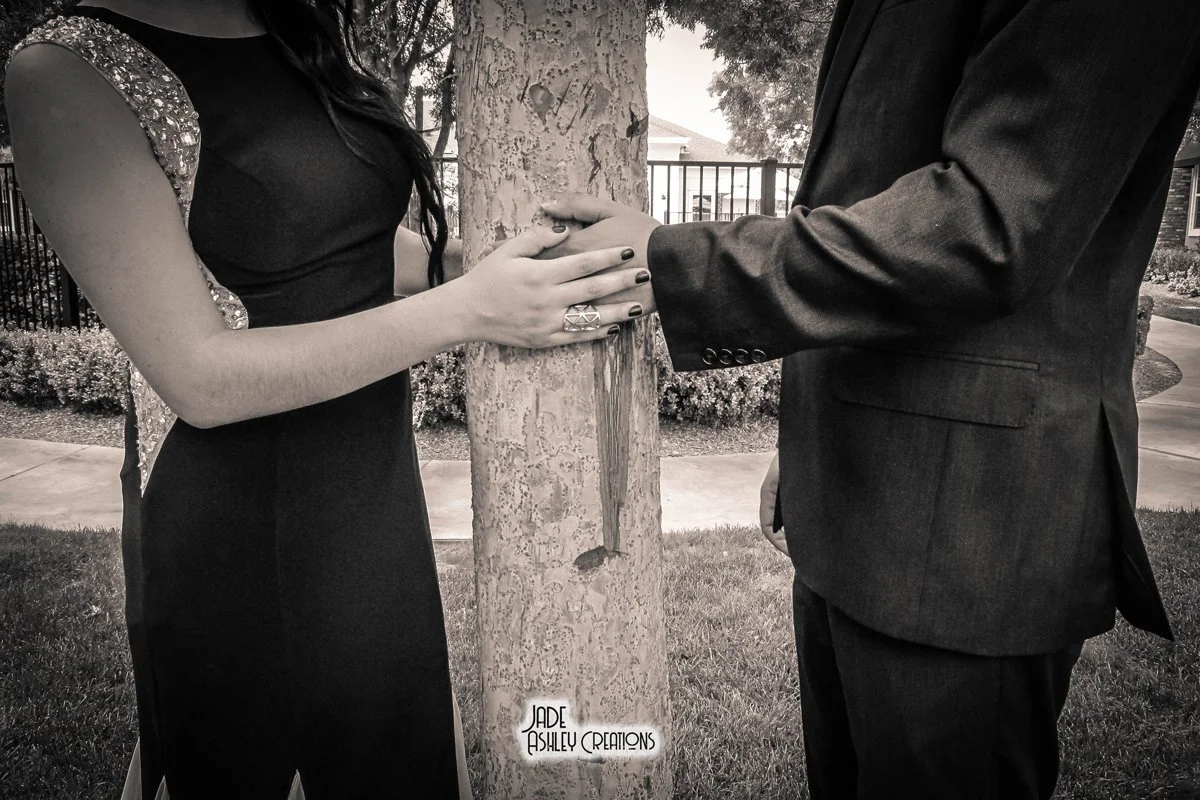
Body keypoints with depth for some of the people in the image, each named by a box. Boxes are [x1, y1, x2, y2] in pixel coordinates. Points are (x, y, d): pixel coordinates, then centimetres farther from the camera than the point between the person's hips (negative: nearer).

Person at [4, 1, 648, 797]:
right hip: (233, 523, -6)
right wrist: (466, 308, -24)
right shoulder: (68, 70, -16)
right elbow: (201, 378, -20)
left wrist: (503, 265, -4)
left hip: (380, 485, 6)